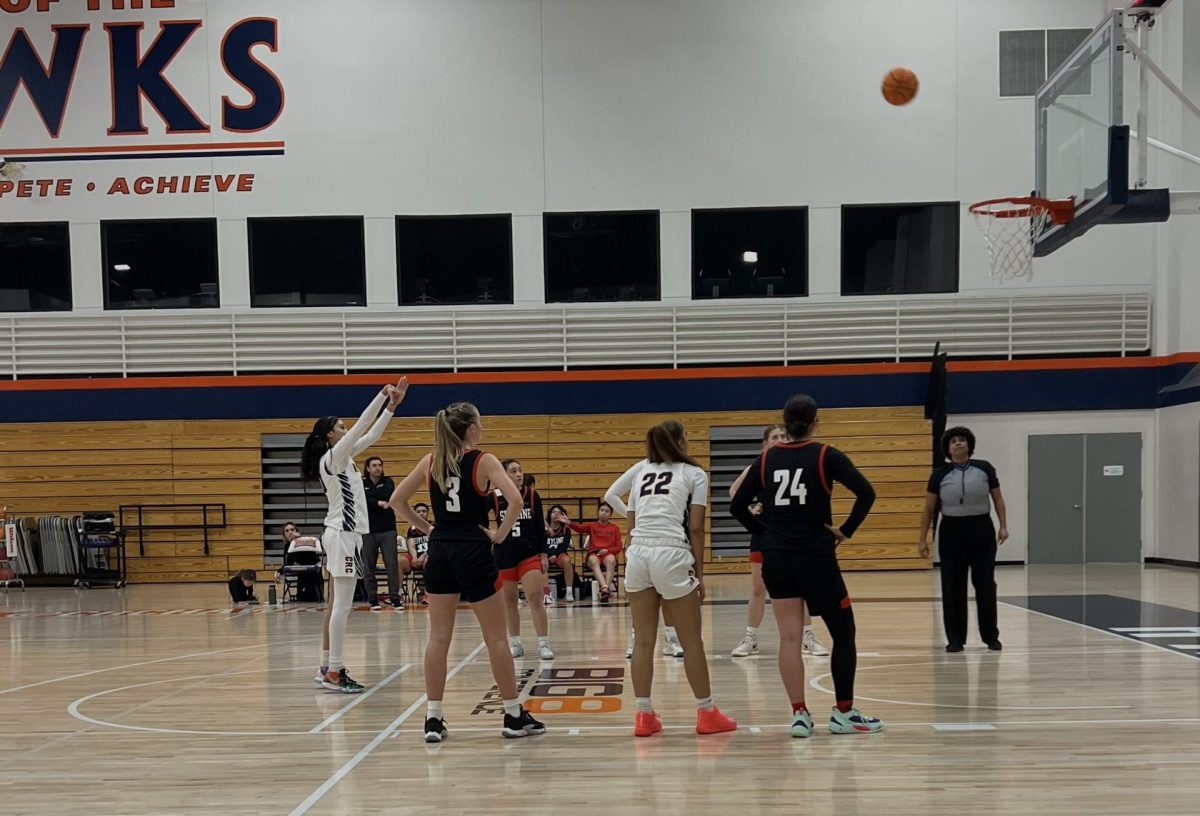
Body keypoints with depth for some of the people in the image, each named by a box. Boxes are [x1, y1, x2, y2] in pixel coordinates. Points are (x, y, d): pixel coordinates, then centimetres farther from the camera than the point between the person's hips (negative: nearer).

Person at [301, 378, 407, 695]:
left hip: (341, 534, 10)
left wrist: (392, 405, 12)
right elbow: (363, 426, -16)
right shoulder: (333, 456, -11)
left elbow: (371, 435, 15)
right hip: (344, 535, -10)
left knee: (335, 604, 11)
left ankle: (328, 667, 15)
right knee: (342, 606, -10)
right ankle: (334, 673, -10)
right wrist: (384, 395, -12)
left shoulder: (340, 457, 14)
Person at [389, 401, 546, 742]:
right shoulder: (483, 461, -7)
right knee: (496, 638, 5)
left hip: (440, 551, 4)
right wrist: (500, 534, -7)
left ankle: (433, 719, 8)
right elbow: (516, 500, -20)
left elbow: (397, 500, 8)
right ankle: (514, 716, 13)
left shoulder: (431, 460, 6)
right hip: (474, 551, -4)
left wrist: (427, 528, 11)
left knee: (438, 637, 7)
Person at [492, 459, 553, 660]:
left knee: (535, 597, -10)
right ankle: (515, 643, 20)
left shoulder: (532, 495, 0)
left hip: (529, 553, -1)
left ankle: (544, 644, -8)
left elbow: (540, 527, 3)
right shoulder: (494, 497, -4)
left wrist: (543, 554, 1)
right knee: (509, 600, 8)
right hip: (503, 554, 1)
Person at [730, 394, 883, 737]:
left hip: (776, 557, 3)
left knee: (789, 638, 5)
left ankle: (799, 715, 3)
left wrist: (768, 532, 12)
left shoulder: (767, 458, 5)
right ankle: (844, 713, 14)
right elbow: (866, 493, -17)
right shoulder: (826, 455, -5)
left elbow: (737, 507, 4)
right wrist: (846, 530, -6)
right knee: (843, 633, 10)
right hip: (816, 557, -3)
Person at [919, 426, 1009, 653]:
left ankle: (991, 636, 17)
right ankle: (955, 638, 9)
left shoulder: (984, 468, 0)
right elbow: (928, 509, 4)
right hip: (952, 532, 0)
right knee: (953, 586, 1)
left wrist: (1003, 526, -4)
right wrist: (923, 538, 2)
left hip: (982, 530, 0)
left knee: (985, 584, 4)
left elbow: (998, 499, 6)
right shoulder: (940, 474, 0)